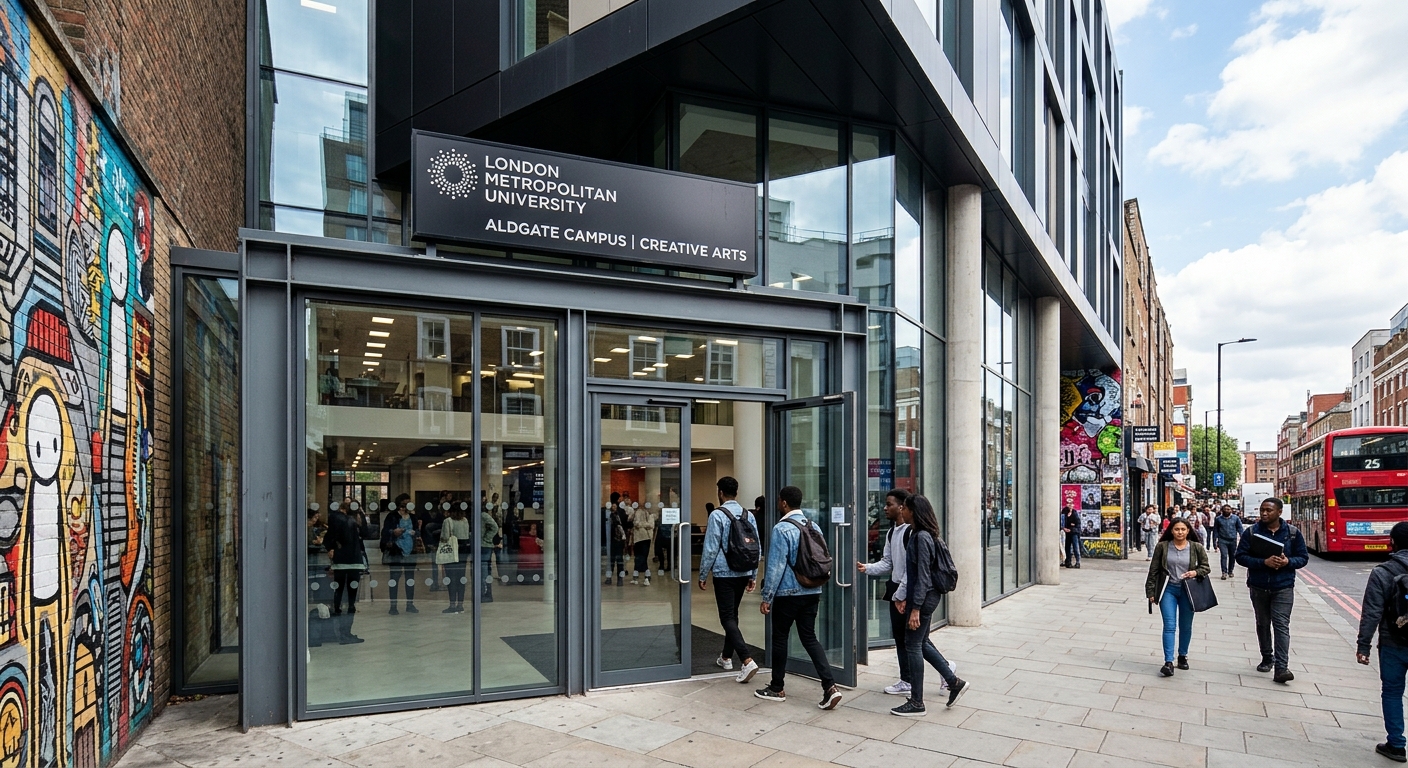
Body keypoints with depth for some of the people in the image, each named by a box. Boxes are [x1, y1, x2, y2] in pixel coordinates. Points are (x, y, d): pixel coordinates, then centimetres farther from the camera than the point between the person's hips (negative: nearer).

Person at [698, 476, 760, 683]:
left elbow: (710, 548, -14)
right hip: (743, 574, 6)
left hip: (724, 574, -6)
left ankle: (747, 660, -18)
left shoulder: (717, 515, -13)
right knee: (732, 614, 19)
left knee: (727, 618, -4)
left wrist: (702, 575, -4)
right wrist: (753, 575, 17)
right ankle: (726, 657, 31)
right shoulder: (749, 515, 5)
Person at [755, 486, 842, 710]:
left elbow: (775, 566, -17)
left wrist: (767, 597, -11)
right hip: (812, 593, 6)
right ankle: (830, 686, -2)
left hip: (787, 594, -6)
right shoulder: (814, 527, 7)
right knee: (809, 637, 11)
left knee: (780, 638, 9)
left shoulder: (782, 529, -15)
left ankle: (776, 689, 21)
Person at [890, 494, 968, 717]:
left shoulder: (922, 537, -19)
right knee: (922, 642, 18)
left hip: (924, 597, -10)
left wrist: (916, 608, -21)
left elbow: (923, 575, -21)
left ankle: (916, 703, 7)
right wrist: (906, 598, 17)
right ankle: (954, 682, 25)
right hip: (925, 596, 10)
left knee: (913, 645, -1)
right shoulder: (918, 535, 11)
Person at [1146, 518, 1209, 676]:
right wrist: (1151, 592, -1)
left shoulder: (1196, 548, -1)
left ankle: (1183, 656, 33)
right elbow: (1153, 570, 1)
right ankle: (1168, 662, -9)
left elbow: (1206, 567, 8)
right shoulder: (1162, 546, -3)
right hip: (1168, 590, -1)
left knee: (1186, 626, 13)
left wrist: (1196, 572, -14)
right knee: (1169, 626, -7)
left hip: (1188, 591, 2)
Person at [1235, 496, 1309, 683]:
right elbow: (1241, 556, -7)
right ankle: (1267, 658, 31)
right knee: (1263, 624, 14)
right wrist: (1264, 562, -22)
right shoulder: (1251, 532, -4)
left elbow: (1303, 558, 3)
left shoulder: (1292, 533, -2)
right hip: (1258, 587, 2)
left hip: (1283, 587, -2)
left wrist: (1288, 562, -18)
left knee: (1281, 625, -10)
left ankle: (1281, 668, -12)